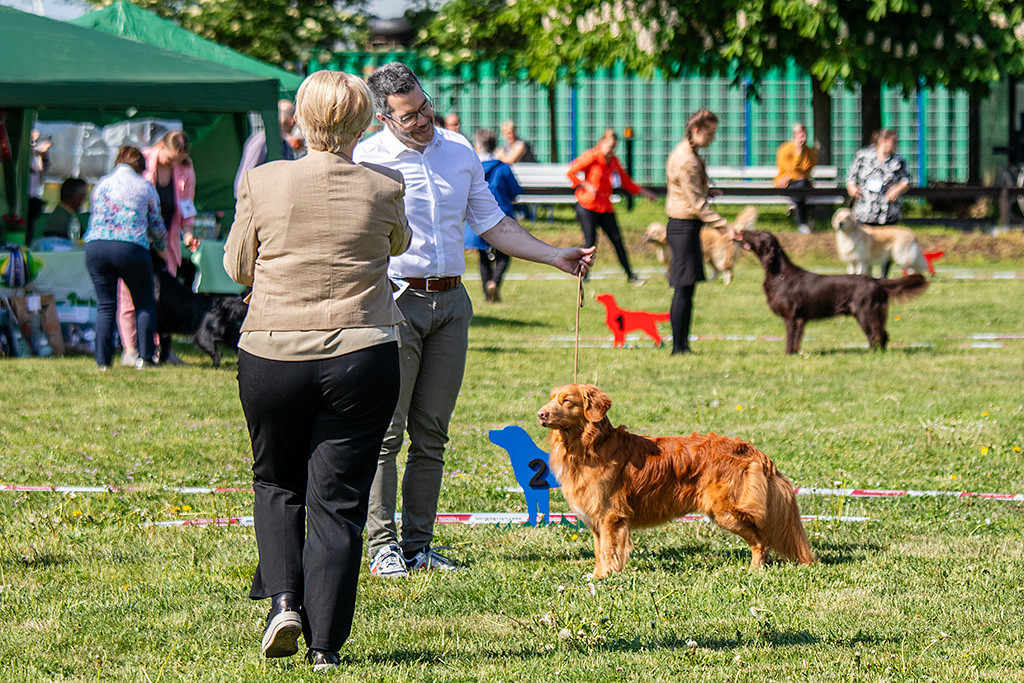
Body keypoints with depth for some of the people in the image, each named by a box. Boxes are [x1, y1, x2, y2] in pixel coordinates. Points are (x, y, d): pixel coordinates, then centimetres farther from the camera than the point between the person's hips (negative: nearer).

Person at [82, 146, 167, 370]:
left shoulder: (101, 184, 18)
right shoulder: (145, 187, 10)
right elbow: (156, 225, 15)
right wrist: (161, 246, 35)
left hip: (96, 246, 3)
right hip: (131, 248, -3)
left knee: (105, 305, 9)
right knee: (145, 303, 12)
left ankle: (103, 360, 2)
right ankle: (145, 357, 6)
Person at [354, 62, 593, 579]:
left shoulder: (459, 151, 10)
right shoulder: (366, 159, -6)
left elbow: (490, 223, 19)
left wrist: (555, 257, 14)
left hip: (451, 303, 5)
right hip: (394, 301, -5)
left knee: (431, 433, 6)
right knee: (386, 431, -6)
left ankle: (418, 543, 11)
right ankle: (382, 545, -1)